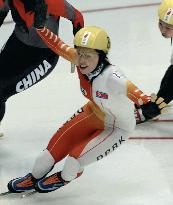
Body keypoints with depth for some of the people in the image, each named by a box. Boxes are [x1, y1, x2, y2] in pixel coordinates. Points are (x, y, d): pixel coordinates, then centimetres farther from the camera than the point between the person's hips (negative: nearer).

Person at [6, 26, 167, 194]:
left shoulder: (112, 77, -41)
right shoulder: (80, 60, -22)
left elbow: (134, 92, -55)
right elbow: (58, 46, -15)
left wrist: (150, 105, -73)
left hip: (117, 127, -6)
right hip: (94, 112, 6)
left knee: (77, 155, -11)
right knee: (59, 142, 5)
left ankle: (65, 178, 25)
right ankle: (34, 178, 31)